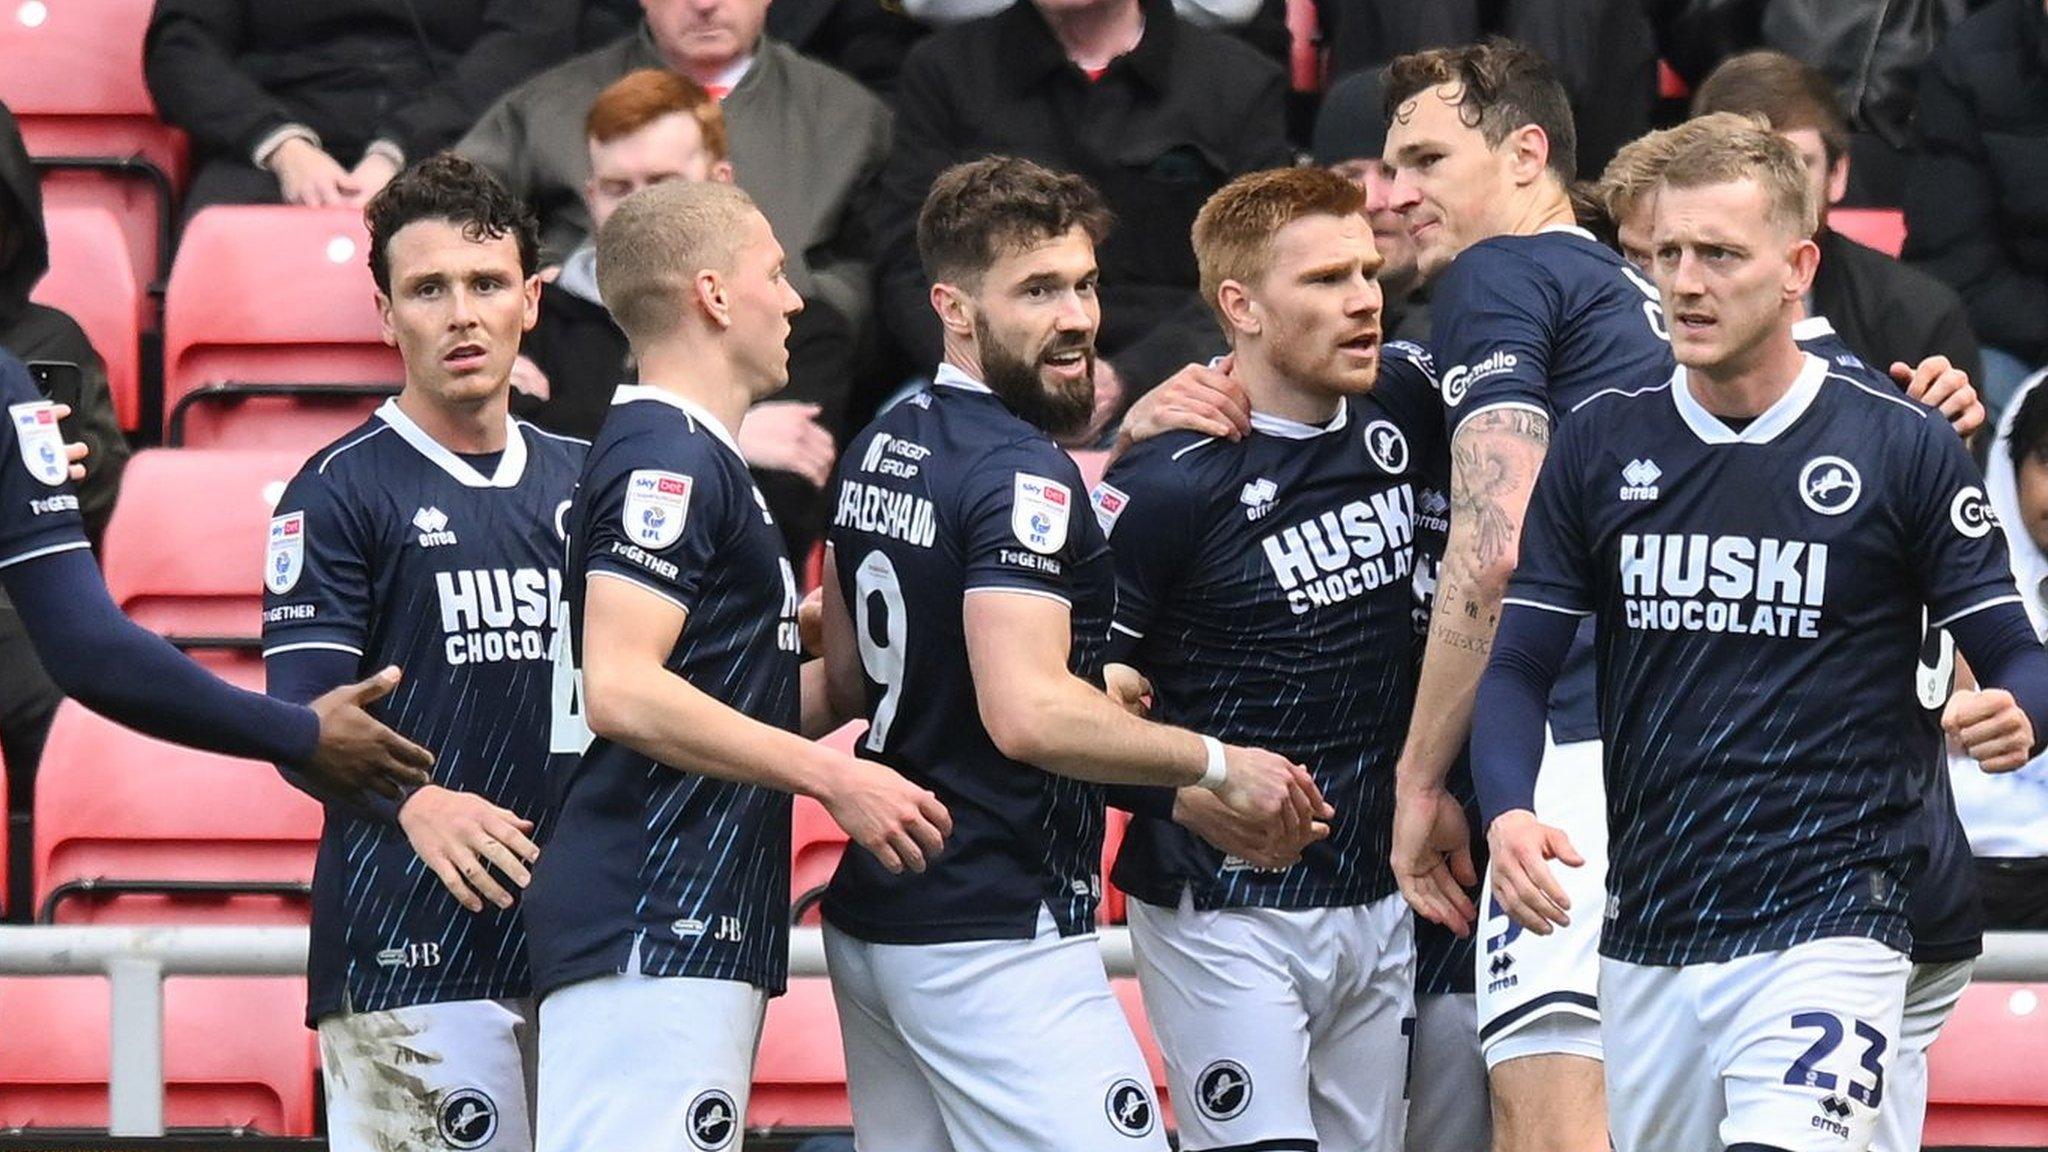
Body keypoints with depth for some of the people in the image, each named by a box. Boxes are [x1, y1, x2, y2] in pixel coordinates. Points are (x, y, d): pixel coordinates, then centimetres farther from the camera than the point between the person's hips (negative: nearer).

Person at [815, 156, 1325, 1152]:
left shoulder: (877, 451, 12)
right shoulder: (1021, 476, -16)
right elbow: (1029, 717, -27)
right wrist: (1219, 765, -17)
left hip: (869, 918, 10)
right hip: (997, 942, -10)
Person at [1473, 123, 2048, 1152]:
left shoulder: (1901, 445, -1)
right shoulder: (1601, 443, 7)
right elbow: (1517, 663, 8)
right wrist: (1508, 813, -11)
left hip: (1827, 924, -4)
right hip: (1644, 941, 4)